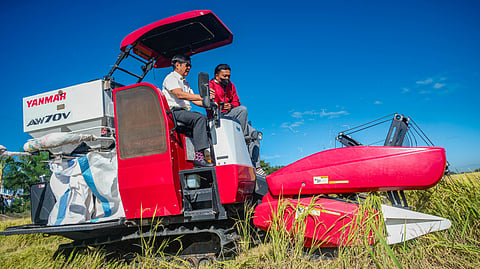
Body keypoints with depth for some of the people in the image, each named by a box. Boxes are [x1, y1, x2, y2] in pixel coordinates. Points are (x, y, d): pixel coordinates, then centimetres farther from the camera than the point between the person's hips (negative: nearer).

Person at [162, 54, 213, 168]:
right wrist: (202, 97, -25)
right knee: (200, 118, -30)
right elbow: (180, 94, -18)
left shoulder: (185, 83, 29)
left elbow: (194, 100, 22)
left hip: (185, 112, 9)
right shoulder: (171, 78, 0)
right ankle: (199, 156, -38)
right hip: (173, 111, -9)